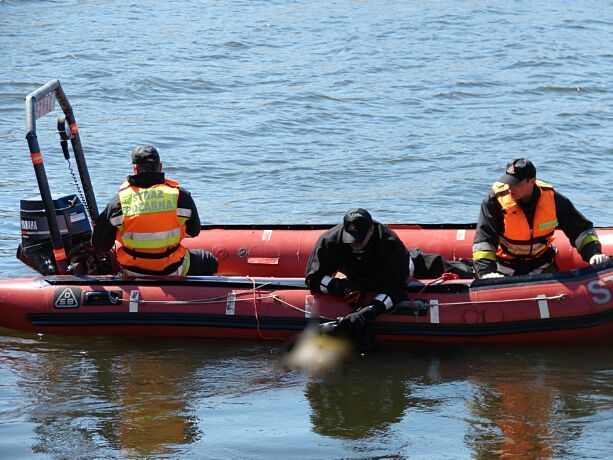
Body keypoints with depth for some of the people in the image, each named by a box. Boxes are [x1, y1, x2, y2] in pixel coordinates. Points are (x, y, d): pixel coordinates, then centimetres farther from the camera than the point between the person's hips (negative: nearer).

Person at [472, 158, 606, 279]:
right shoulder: (495, 199, -21)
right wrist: (486, 272, -36)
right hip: (504, 267, -2)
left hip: (541, 266, 2)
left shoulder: (552, 199, -13)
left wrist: (593, 253, -18)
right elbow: (483, 239, -23)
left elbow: (581, 228, -3)